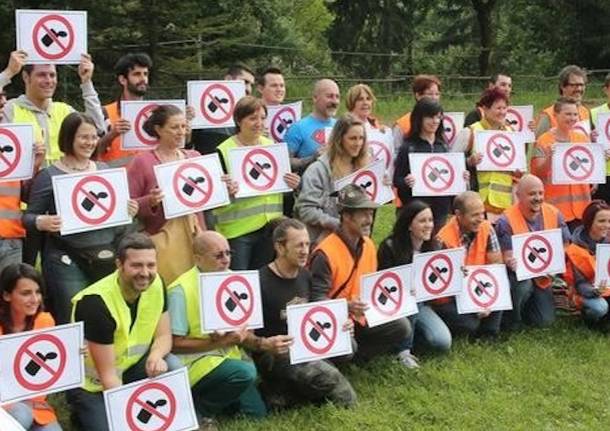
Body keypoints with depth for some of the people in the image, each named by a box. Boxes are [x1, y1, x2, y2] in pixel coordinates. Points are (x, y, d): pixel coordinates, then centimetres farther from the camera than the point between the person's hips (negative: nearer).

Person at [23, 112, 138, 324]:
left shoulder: (105, 170, 12)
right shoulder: (49, 176, -3)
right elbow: (28, 216, -1)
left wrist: (129, 211, 0)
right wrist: (42, 222, -22)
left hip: (107, 256, 5)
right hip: (66, 259, -4)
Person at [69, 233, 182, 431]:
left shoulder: (155, 284, -11)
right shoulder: (96, 302, -29)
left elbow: (164, 335, -2)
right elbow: (107, 374, -26)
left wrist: (156, 356, -26)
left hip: (131, 367, 5)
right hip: (91, 385, -5)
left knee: (173, 367, -22)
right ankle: (82, 411, 9)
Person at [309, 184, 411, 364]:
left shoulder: (368, 245, 4)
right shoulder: (325, 253, -20)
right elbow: (316, 298, -23)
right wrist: (346, 306, -39)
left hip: (361, 316, 7)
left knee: (401, 328, -7)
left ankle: (355, 356, -1)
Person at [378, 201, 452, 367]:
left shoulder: (434, 247, 0)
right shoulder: (390, 247, -15)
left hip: (421, 305, 4)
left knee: (443, 343, -17)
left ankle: (407, 337, 9)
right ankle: (403, 350, -20)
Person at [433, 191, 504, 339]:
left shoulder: (486, 229, -6)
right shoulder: (444, 240, -21)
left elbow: (497, 265, -6)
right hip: (449, 299, -4)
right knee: (469, 324, -27)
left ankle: (489, 335, -2)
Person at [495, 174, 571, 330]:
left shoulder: (554, 214, -7)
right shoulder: (506, 221, -20)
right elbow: (509, 257, -20)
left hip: (543, 276, 4)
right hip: (517, 273, -4)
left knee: (545, 321, -3)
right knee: (523, 284, -38)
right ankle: (510, 319, -8)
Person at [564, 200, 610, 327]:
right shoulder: (575, 250, -11)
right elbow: (580, 284, -13)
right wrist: (594, 291, -34)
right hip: (588, 294, -4)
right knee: (599, 308, -36)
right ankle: (588, 315, -2)